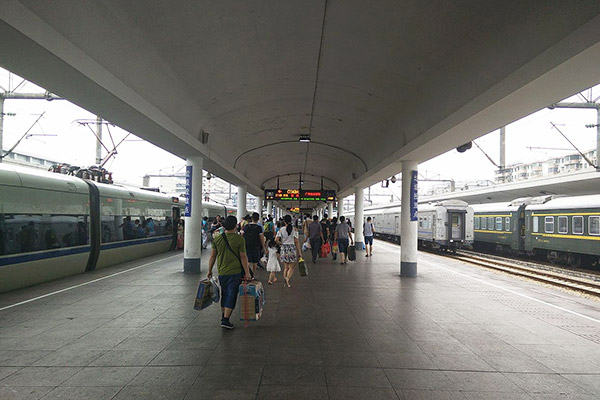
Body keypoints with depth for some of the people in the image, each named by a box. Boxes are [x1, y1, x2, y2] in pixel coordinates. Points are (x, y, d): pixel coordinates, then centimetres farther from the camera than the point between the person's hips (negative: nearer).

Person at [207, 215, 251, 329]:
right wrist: (247, 273, -3)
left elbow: (212, 256, 5)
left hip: (221, 272, 4)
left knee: (224, 294, 19)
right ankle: (226, 320, -1)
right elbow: (243, 257, -9)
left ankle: (223, 315, 31)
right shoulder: (239, 239, -10)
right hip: (235, 272, -4)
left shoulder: (217, 239, 1)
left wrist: (209, 270, 16)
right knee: (231, 295, 2)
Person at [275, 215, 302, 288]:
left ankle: (285, 280, 12)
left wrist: (281, 244, 11)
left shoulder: (281, 229, -2)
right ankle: (288, 278, -19)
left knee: (286, 267, 15)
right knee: (291, 267, 6)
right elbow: (296, 242, -5)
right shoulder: (294, 229, -5)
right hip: (292, 248, -2)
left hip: (284, 249, 2)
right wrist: (299, 252, -1)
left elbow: (276, 239, -9)